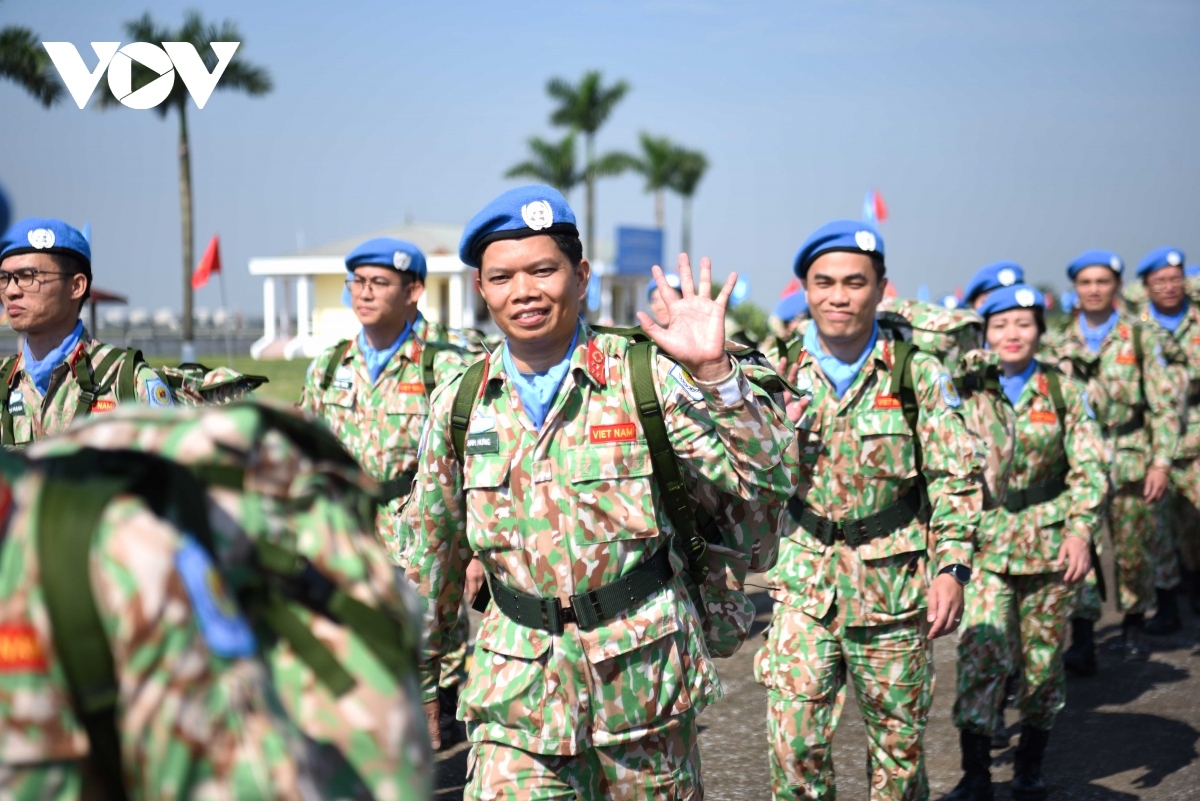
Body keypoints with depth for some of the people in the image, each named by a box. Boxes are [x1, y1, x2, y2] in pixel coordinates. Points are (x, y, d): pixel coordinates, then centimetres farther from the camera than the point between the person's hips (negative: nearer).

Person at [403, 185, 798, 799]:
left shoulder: (645, 375, -8)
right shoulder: (459, 403, 1)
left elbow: (766, 482, -14)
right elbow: (431, 551, 12)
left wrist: (713, 371, -26)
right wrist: (417, 678, 18)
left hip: (642, 673, -1)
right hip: (516, 687, 2)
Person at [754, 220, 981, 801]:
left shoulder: (917, 374, -4)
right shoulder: (780, 373, 1)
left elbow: (956, 479, -4)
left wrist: (952, 566, -11)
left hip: (895, 584, -1)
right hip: (803, 584, 1)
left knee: (899, 740, 10)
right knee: (793, 741, -6)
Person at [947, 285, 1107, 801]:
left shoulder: (1064, 391, 3)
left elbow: (1090, 468, -1)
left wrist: (1080, 529, -13)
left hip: (1048, 540, 1)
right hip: (983, 541, -1)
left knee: (1044, 656, 8)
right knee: (980, 653, -12)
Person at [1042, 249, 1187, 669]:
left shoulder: (1143, 338, 2)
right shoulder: (1059, 345, 8)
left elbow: (1165, 405, -1)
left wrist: (1161, 461, -9)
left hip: (1130, 457, -1)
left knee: (1133, 549, 7)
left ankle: (1134, 622, 29)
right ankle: (1081, 638, -9)